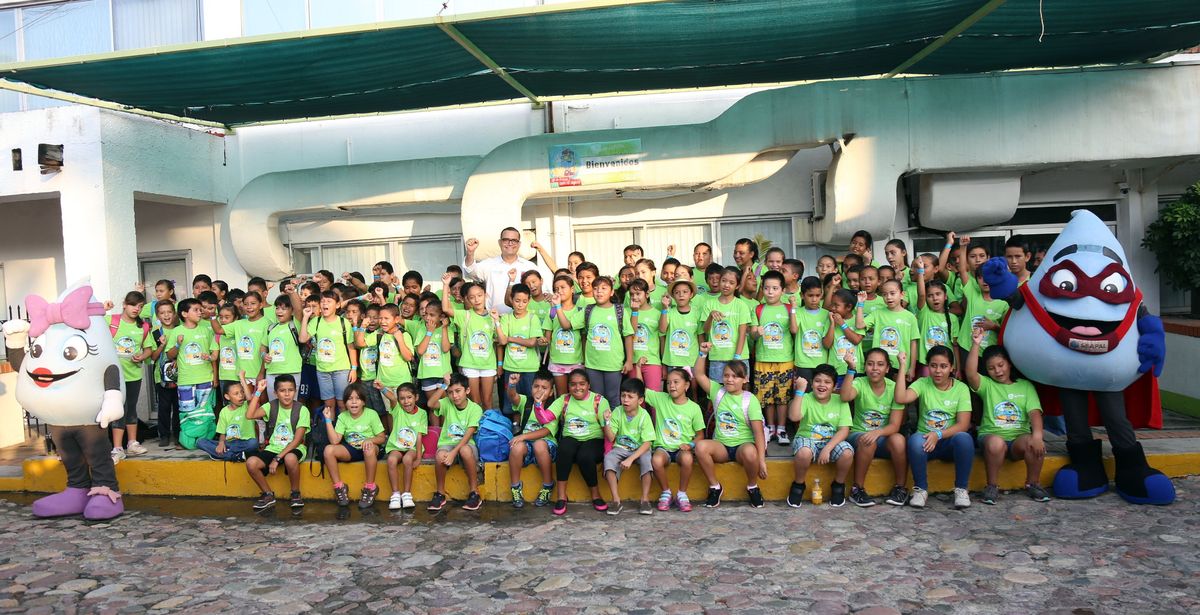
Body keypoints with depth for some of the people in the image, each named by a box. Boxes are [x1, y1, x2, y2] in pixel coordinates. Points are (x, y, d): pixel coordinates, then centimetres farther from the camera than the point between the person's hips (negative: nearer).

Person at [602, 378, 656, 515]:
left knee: (646, 459, -34)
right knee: (608, 458, -28)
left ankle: (645, 499, -21)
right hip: (621, 448, 2)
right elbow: (611, 438, -8)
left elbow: (647, 443, -20)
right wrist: (607, 422, -25)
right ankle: (616, 500, -24)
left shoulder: (644, 415, -14)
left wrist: (631, 459, -30)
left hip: (639, 449, -2)